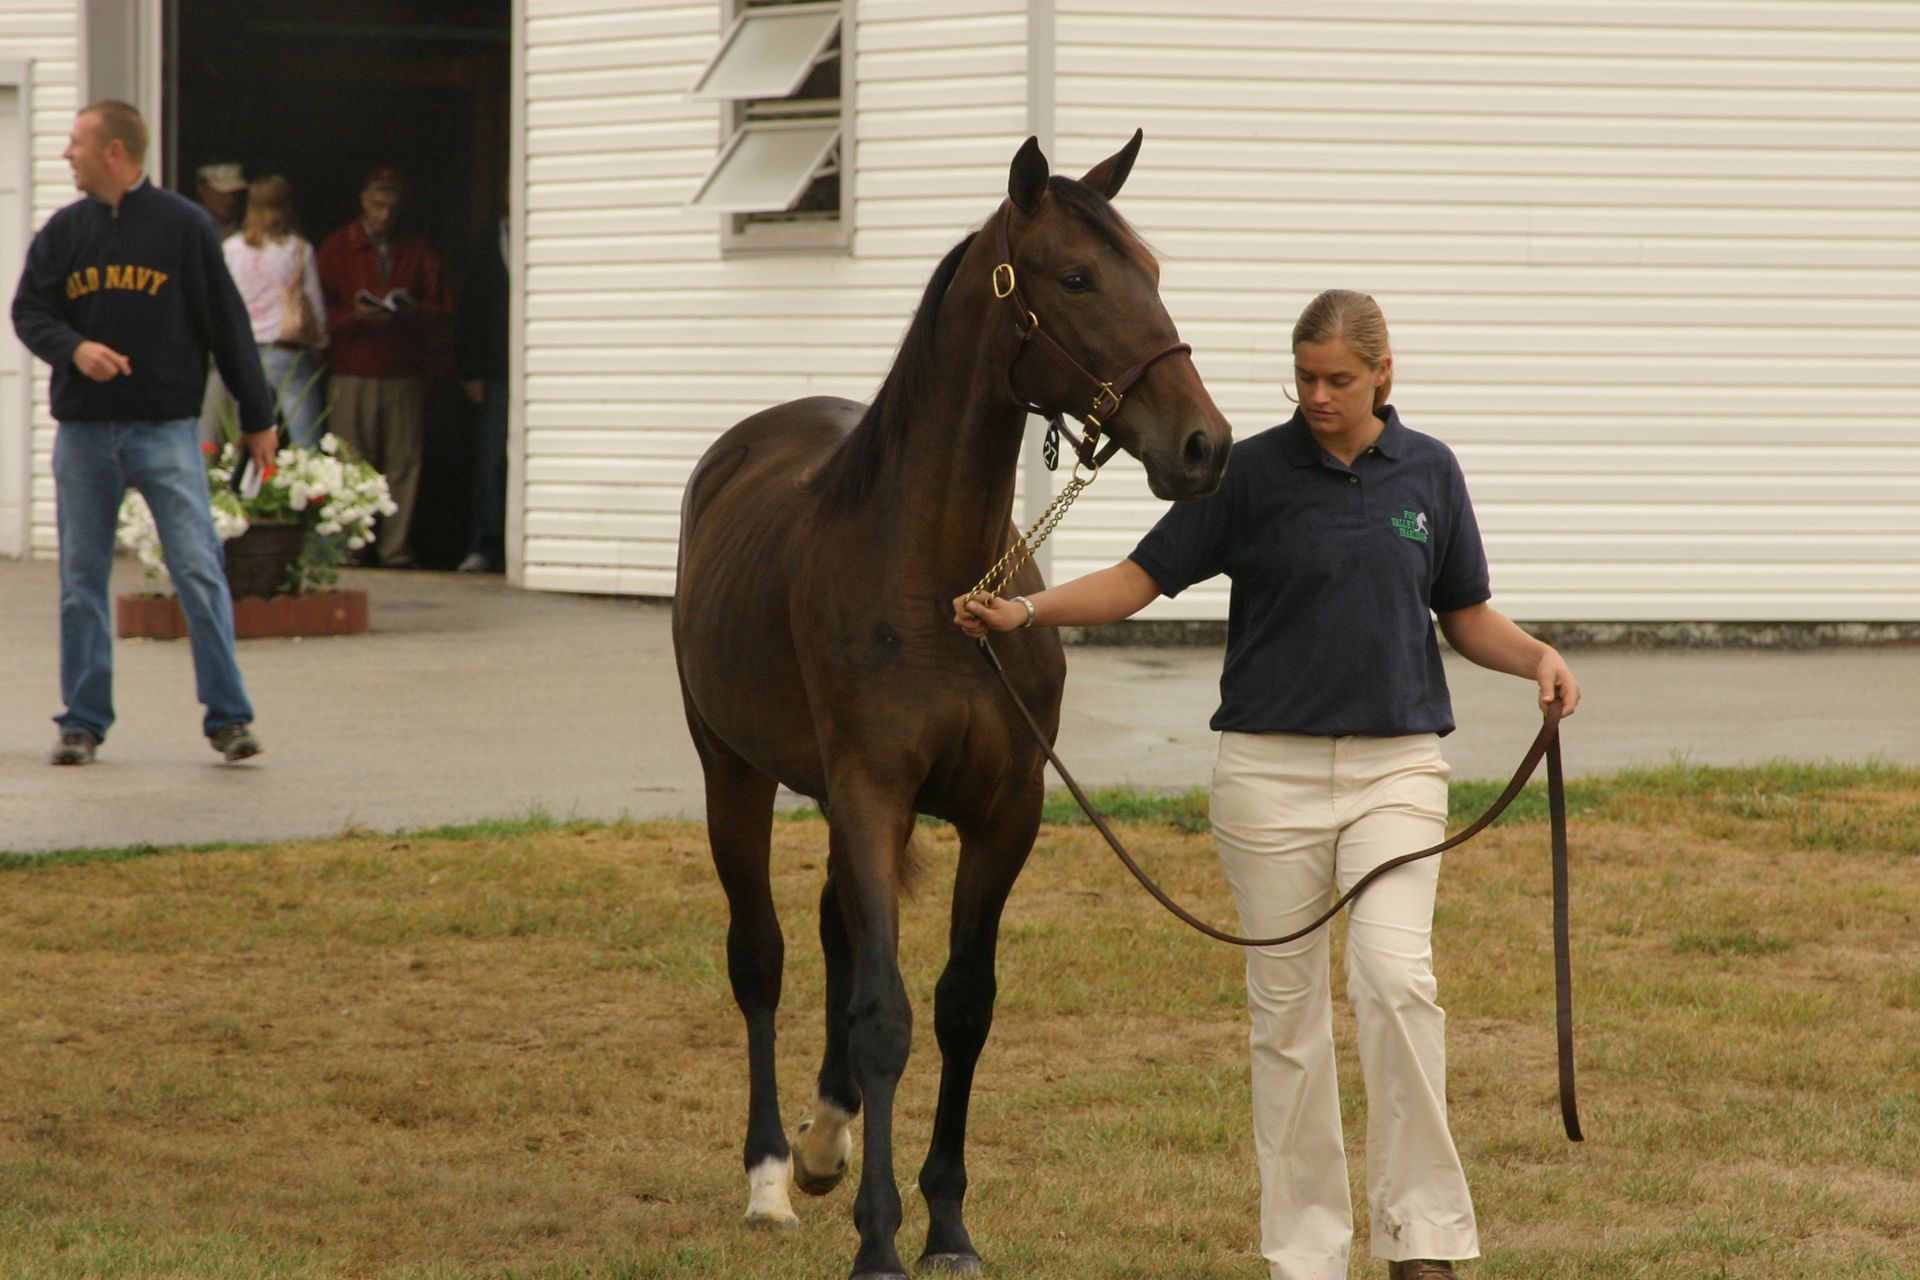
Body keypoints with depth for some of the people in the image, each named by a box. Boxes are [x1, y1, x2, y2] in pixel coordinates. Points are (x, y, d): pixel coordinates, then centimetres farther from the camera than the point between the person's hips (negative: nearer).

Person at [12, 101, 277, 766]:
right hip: (83, 433, 3)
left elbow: (227, 324, 3)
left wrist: (256, 418, 4)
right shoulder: (63, 231, 9)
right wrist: (75, 348, -16)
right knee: (81, 581, 6)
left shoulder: (184, 226, 0)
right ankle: (83, 722, 13)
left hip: (166, 430, -3)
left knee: (199, 572, -9)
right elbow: (28, 312, 6)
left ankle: (228, 717, -5)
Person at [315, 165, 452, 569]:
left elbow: (442, 309, 10)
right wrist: (355, 315, -14)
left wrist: (411, 312, -10)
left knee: (404, 461, -4)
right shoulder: (337, 247, 10)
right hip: (353, 373, -1)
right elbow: (322, 312, 5)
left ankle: (397, 548, -2)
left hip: (404, 373, 1)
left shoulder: (418, 251, 15)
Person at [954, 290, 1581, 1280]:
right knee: (1285, 1005, 3)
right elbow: (1142, 577, -3)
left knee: (1395, 975, -18)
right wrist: (1023, 613, -17)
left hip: (1395, 765, 0)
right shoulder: (1252, 472, -2)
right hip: (1272, 767, 0)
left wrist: (1537, 658, -7)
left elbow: (1466, 614, 12)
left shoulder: (1428, 473, 4)